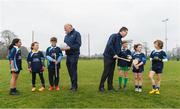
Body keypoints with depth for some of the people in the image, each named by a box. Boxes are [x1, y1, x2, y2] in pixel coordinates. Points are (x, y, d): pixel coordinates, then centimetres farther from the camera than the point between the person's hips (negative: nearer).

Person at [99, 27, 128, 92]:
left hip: (113, 58, 8)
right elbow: (109, 45, -21)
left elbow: (119, 51, 18)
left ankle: (110, 87, 16)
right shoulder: (114, 36, -8)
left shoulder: (120, 40, 18)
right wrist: (114, 54, -18)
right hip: (108, 57, -8)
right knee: (106, 72, -5)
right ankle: (101, 87, 5)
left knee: (111, 73, 9)